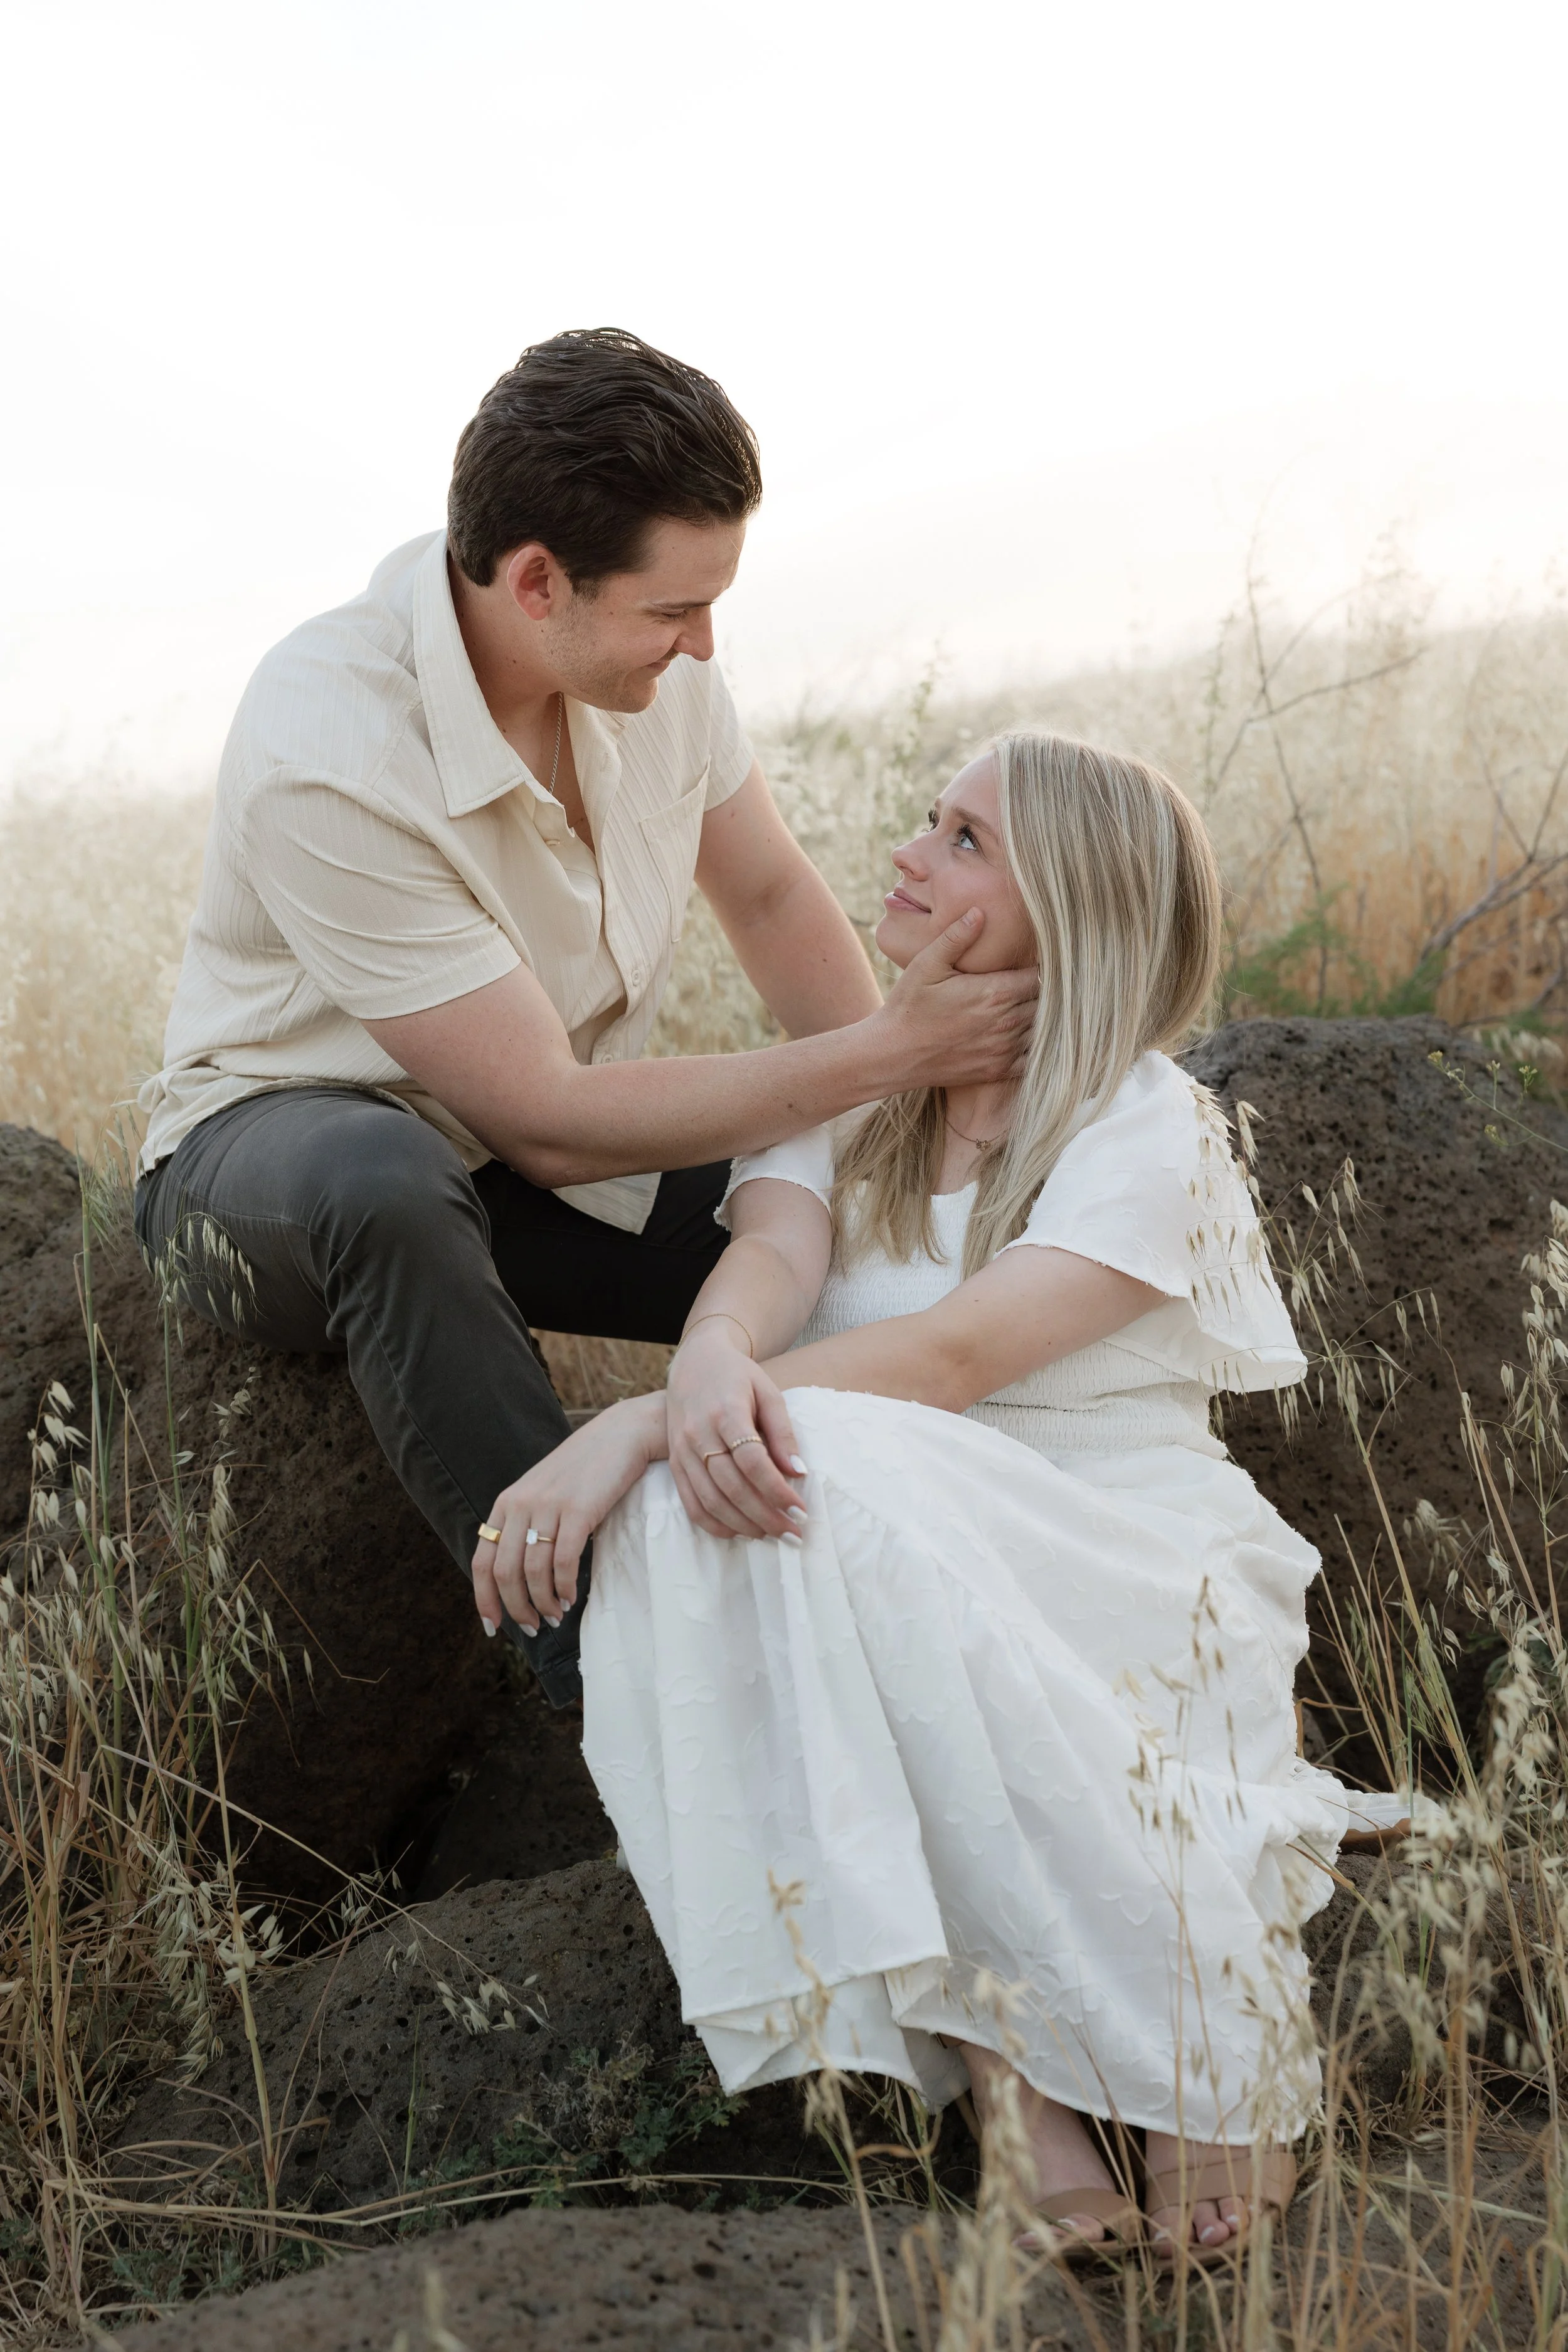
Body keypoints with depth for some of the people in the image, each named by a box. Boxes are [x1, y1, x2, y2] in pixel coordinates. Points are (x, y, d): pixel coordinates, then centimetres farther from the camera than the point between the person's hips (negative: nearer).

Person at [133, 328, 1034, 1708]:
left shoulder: (646, 649, -12)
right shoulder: (327, 764, -33)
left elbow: (771, 894, 4)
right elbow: (549, 1120, -28)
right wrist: (887, 1055, -26)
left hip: (556, 1157, 6)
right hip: (283, 1139, -6)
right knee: (381, 1181, -42)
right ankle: (597, 1659, -32)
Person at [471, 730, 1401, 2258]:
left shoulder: (1150, 1129, -3)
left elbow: (954, 1354, -19)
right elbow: (771, 1259, -9)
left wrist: (634, 1423, -29)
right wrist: (710, 1368, -35)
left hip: (1128, 1593, -4)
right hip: (910, 1611, 4)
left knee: (837, 1472, -35)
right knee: (691, 1503, -30)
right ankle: (995, 2055, -30)